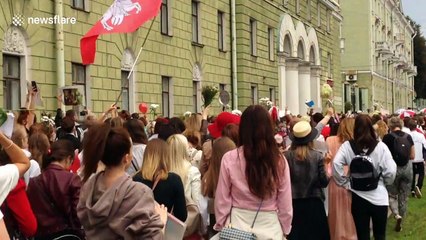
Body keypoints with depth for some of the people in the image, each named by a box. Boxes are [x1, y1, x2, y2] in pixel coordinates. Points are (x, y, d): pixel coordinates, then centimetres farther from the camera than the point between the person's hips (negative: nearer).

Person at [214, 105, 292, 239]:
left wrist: (221, 226, 11)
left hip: (237, 227, -1)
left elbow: (222, 201, -3)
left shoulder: (229, 159, -11)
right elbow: (285, 205, -2)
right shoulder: (280, 161, -9)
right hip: (271, 228, 1)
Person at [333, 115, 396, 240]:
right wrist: (385, 182, 10)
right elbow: (391, 171, -11)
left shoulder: (347, 146, -6)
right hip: (379, 197, 0)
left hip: (358, 197, 0)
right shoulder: (380, 146, -8)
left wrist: (345, 182, -5)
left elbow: (336, 164, -18)